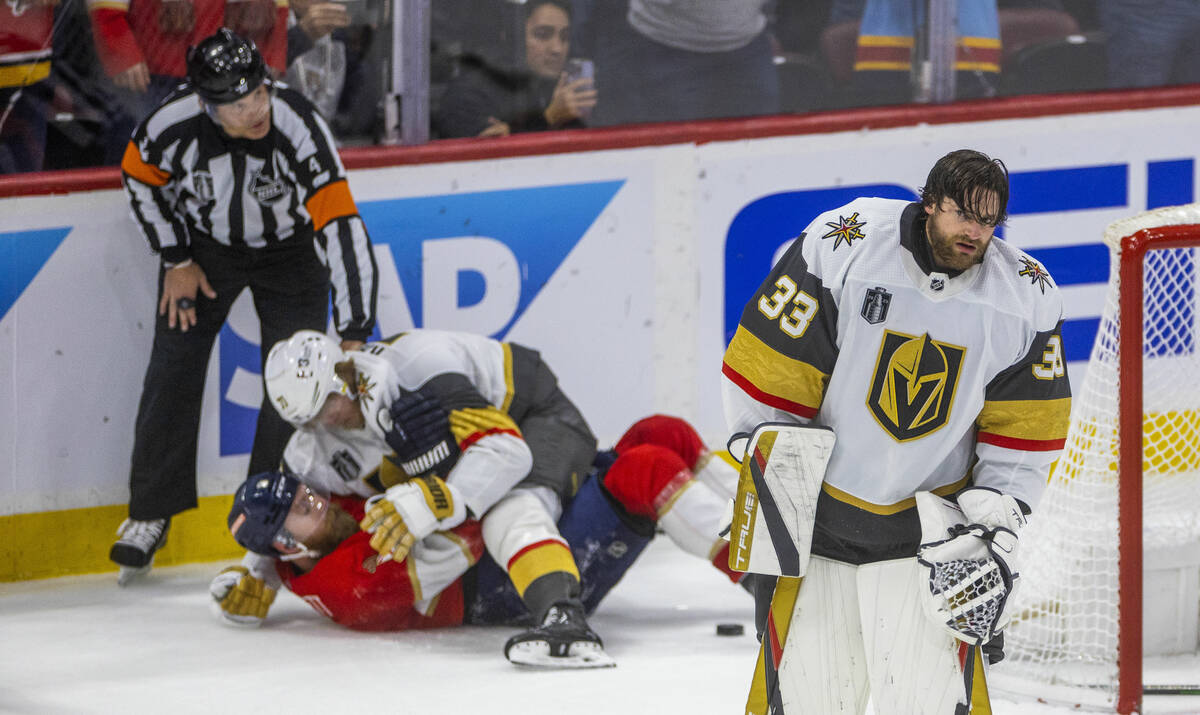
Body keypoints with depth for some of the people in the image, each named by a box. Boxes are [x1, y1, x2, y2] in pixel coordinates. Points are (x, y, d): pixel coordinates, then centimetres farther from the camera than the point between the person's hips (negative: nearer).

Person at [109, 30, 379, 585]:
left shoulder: (299, 128, -37)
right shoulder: (175, 124, -31)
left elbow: (341, 228, -39)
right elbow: (140, 178, -7)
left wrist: (353, 336, -42)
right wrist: (176, 261, -5)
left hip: (289, 246, -1)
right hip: (205, 243, 1)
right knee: (174, 370, -2)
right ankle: (151, 513, 11)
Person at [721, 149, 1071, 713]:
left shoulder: (1027, 298, -5)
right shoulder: (837, 248, -15)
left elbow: (1024, 433, 4)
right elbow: (766, 373, -9)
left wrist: (997, 518, -4)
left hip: (927, 523, 2)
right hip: (814, 512, -1)